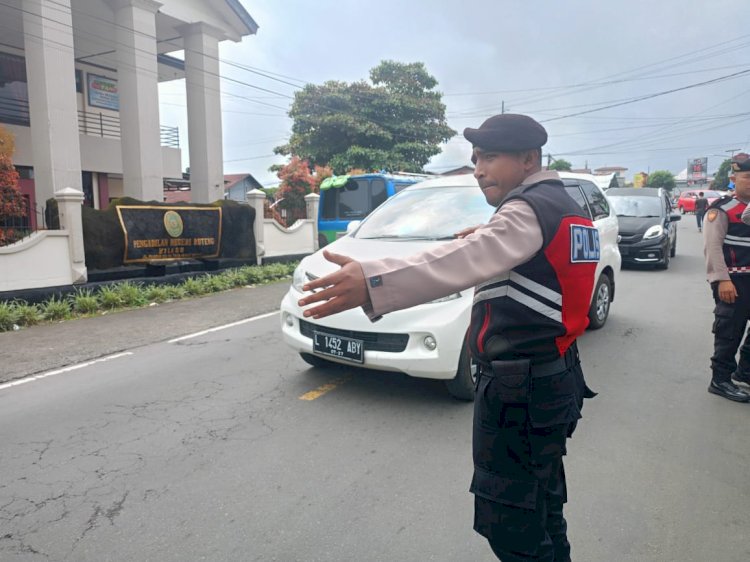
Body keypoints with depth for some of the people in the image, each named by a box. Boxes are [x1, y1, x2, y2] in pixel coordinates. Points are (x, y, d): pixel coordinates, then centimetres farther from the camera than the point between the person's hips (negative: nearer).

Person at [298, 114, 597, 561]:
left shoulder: (530, 210, -18)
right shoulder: (563, 206, 14)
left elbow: (458, 262, -36)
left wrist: (371, 284, -49)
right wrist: (488, 238, 12)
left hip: (521, 388, -10)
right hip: (555, 377, 10)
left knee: (510, 522, 3)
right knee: (540, 508, 25)